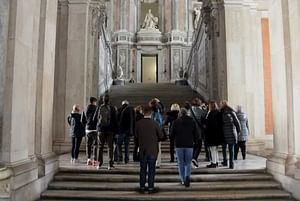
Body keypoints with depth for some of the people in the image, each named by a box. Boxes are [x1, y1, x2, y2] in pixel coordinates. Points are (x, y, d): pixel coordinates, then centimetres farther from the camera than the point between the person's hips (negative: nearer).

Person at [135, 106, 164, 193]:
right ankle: (151, 187, 12)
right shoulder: (154, 123, -13)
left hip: (142, 150, 2)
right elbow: (161, 135, -5)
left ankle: (142, 187, 19)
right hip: (153, 150, -2)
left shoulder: (138, 123, -7)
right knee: (151, 169, 7)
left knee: (143, 169, 13)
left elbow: (136, 135, 3)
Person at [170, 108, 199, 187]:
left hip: (179, 145, -1)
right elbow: (196, 135, 2)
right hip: (189, 145, 1)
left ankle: (183, 180, 13)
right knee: (188, 163, 10)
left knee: (181, 163, 12)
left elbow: (172, 134, -4)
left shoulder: (176, 122, -4)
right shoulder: (192, 122, 2)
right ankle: (187, 177, -13)